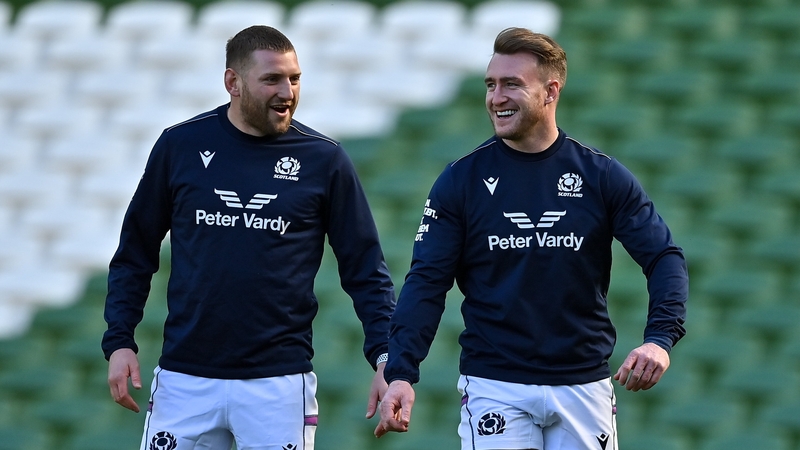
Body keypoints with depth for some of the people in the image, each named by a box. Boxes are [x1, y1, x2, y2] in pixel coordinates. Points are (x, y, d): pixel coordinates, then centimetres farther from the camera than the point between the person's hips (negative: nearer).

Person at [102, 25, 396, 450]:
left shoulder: (323, 160, 1)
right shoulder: (180, 145, 3)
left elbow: (364, 270, 2)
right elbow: (136, 253, 10)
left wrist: (386, 358, -10)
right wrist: (119, 341, 1)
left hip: (279, 381, -1)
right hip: (185, 378, 1)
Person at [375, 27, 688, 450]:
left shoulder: (602, 176, 2)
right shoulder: (462, 180, 1)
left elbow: (664, 258, -2)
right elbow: (427, 283, -2)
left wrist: (660, 339, -21)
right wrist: (401, 372, -16)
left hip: (584, 384, 1)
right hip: (494, 388, -1)